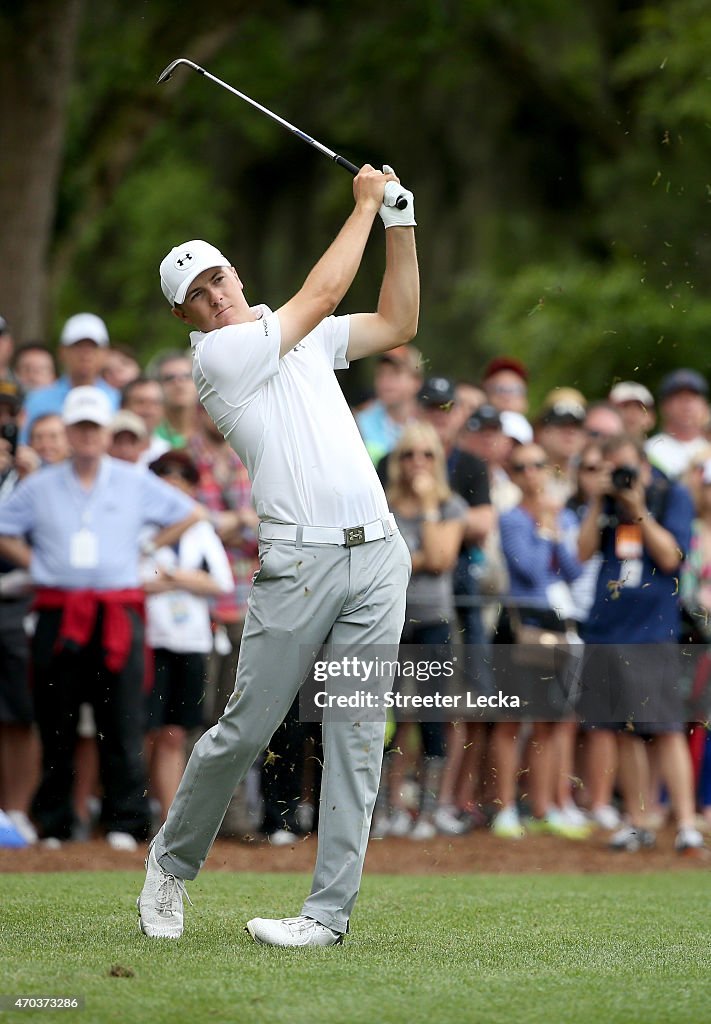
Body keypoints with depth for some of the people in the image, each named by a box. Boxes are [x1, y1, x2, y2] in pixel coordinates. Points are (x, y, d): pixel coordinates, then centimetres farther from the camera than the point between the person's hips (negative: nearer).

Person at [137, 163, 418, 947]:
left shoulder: (298, 336, 18)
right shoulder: (216, 354, -3)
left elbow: (397, 323, 22)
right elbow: (323, 294, -7)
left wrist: (400, 225, 12)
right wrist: (365, 204, 3)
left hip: (376, 555, 5)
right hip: (298, 560, -5)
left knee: (355, 739, -1)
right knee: (245, 730, -2)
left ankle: (331, 910, 0)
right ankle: (172, 861, 21)